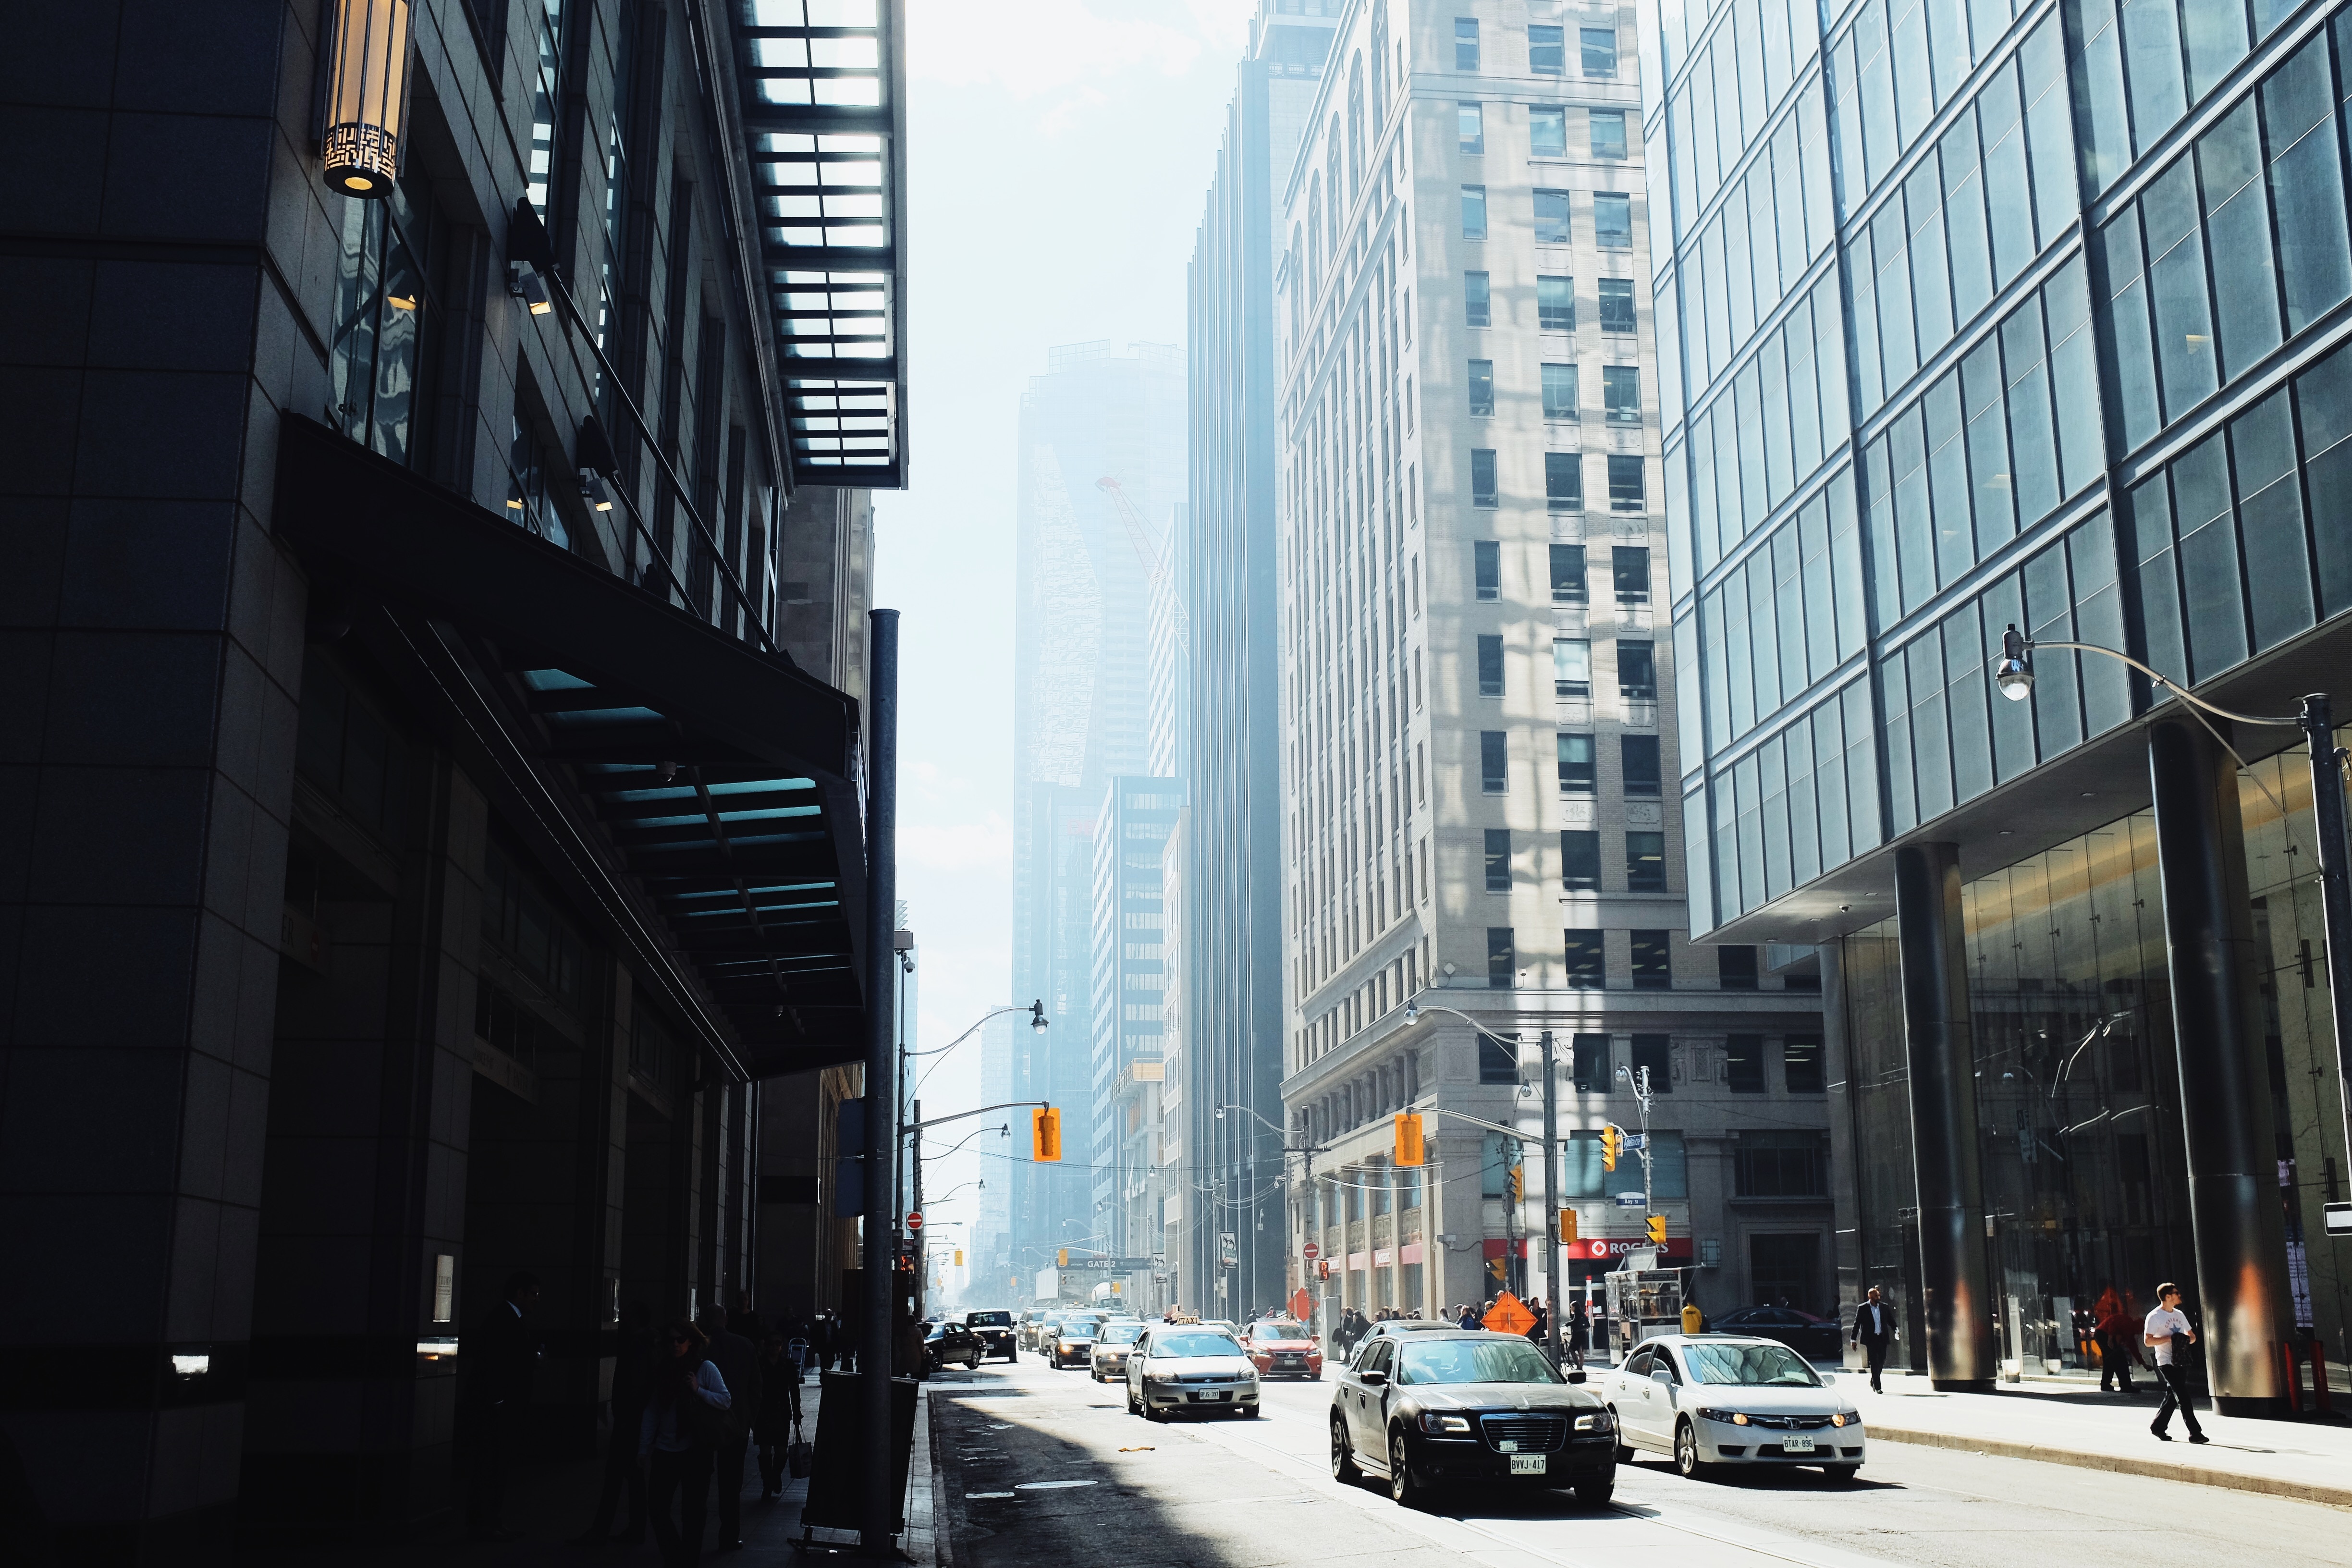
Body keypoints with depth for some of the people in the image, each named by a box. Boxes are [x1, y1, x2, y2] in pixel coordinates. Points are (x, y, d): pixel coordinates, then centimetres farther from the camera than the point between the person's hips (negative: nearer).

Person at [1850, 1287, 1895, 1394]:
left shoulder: (1885, 1307, 8)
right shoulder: (1862, 1308, -1)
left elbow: (1891, 1321, 11)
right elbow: (1857, 1324, 1)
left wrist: (1896, 1330, -9)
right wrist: (1853, 1339, -1)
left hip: (1882, 1338, 4)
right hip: (1871, 1339, -4)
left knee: (1881, 1361, 7)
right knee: (1874, 1362, -5)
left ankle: (1873, 1381, 30)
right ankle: (1877, 1387, -2)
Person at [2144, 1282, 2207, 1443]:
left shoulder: (2179, 1315, 14)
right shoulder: (2154, 1317, -8)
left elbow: (2192, 1336, 19)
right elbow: (2148, 1341, -13)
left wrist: (2188, 1339, -5)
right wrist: (2170, 1338, -19)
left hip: (2180, 1361, 7)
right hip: (2166, 1362, -7)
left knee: (2172, 1396, 10)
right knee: (2183, 1397, -10)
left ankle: (2158, 1426, 24)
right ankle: (2195, 1433, -9)